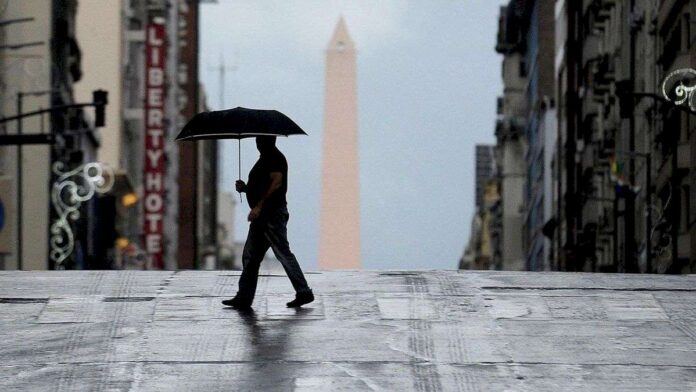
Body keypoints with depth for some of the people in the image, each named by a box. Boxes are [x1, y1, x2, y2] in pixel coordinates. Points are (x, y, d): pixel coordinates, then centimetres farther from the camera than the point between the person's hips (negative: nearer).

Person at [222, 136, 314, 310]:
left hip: (273, 214, -10)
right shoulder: (264, 159, 21)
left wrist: (259, 206, -25)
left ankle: (304, 292, -1)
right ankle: (244, 298, 6)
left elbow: (276, 182, -22)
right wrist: (245, 188, 7)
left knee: (283, 253, -7)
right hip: (262, 216, 10)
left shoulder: (275, 158, -10)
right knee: (250, 256, 6)